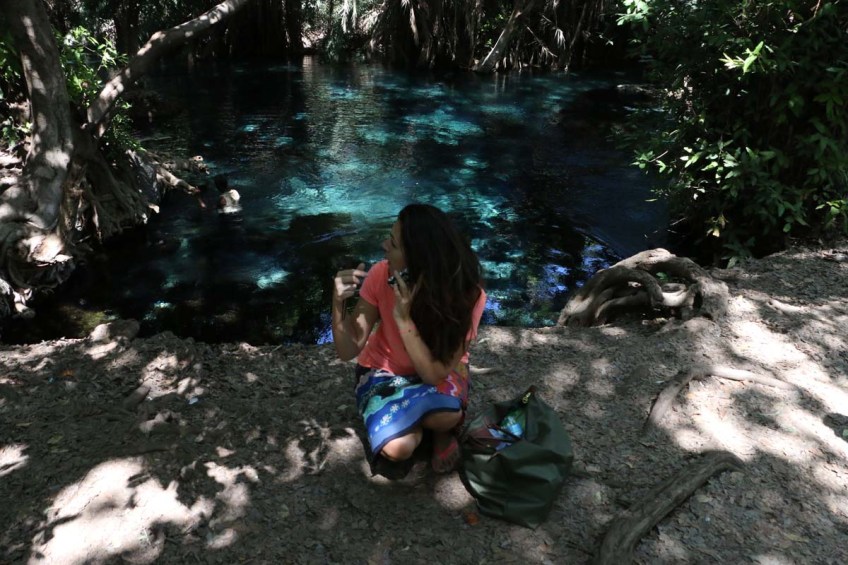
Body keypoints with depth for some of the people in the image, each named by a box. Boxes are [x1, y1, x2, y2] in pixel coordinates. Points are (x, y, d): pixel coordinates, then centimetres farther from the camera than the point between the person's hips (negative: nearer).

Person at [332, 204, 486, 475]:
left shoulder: (468, 294, -28)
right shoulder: (382, 275, -23)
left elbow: (435, 373, -28)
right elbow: (348, 351, -18)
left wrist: (403, 318, -39)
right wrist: (338, 302, -35)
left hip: (439, 371, -1)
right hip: (385, 369, 1)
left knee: (447, 415, -36)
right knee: (397, 448, -27)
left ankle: (441, 429, 2)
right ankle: (423, 417, 8)